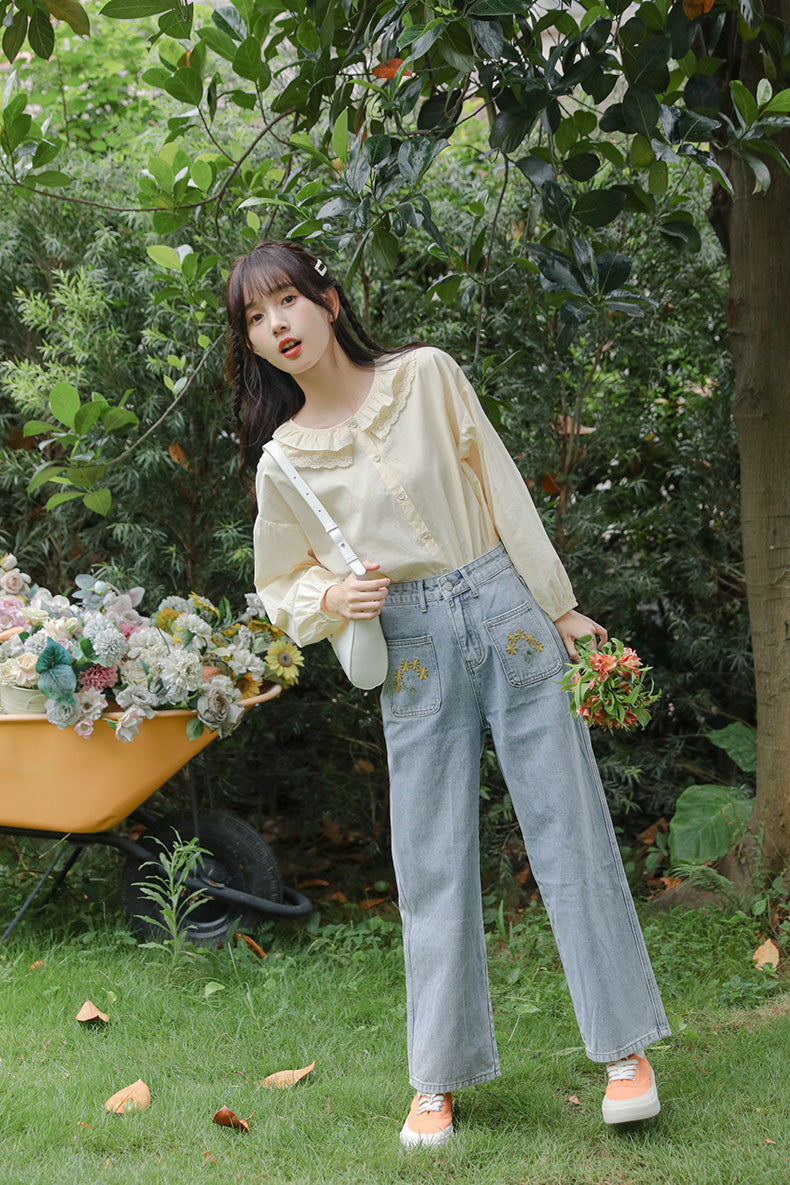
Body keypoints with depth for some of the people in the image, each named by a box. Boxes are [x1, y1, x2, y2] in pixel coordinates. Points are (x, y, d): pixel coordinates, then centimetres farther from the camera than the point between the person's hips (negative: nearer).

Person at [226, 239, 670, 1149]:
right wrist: (328, 600, -11)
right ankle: (438, 1080, 13)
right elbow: (280, 589, 11)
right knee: (432, 862, 2)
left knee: (568, 826, 1)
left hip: (503, 610, -1)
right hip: (410, 651, 1)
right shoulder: (281, 460, 2)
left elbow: (502, 488, 2)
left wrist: (559, 606, 2)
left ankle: (625, 1046, 11)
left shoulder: (426, 375, 0)